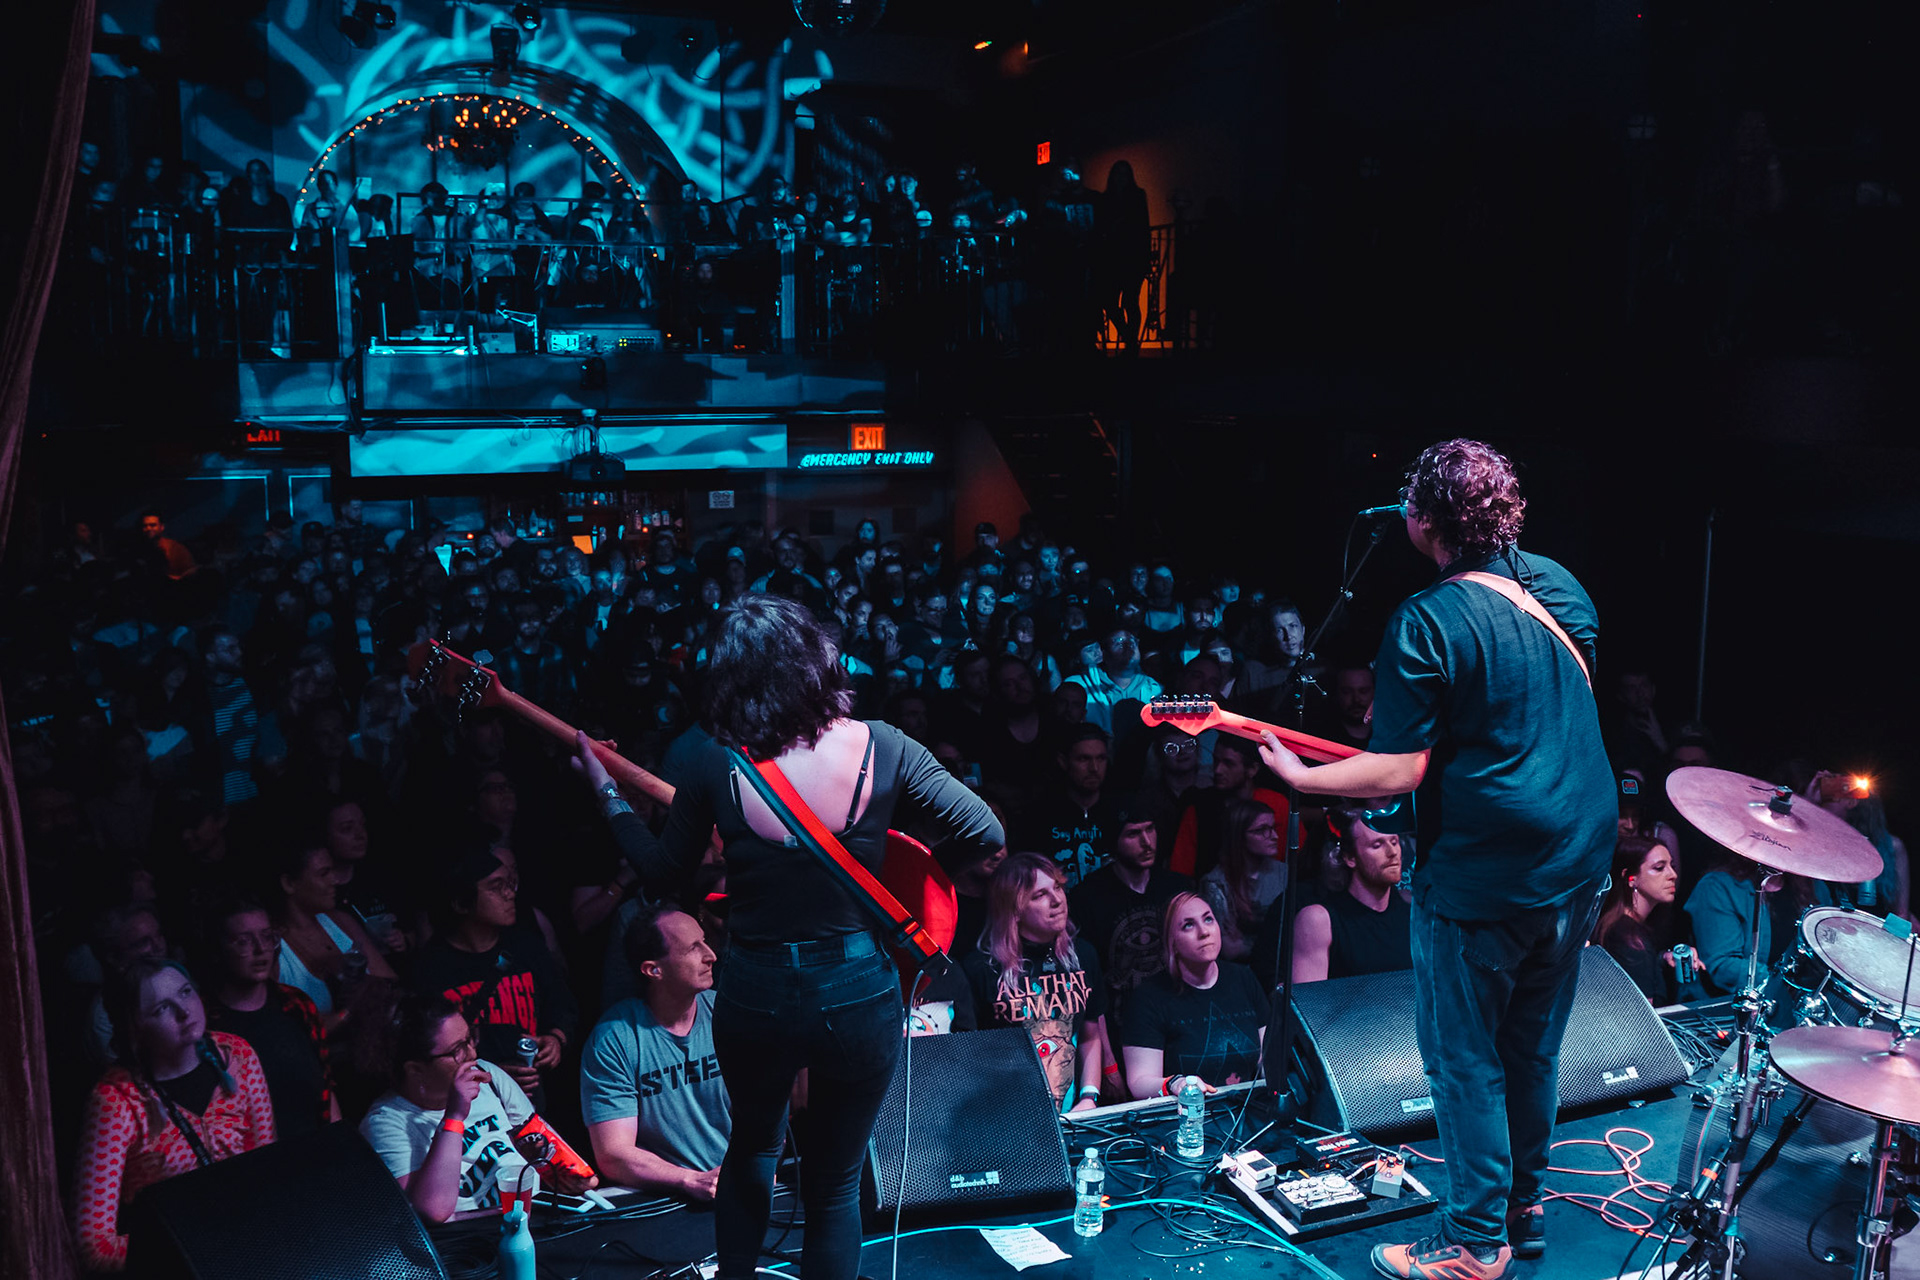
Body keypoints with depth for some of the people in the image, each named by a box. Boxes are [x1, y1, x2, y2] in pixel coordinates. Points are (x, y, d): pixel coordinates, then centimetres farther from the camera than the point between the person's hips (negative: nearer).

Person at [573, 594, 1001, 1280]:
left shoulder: (714, 764, -12)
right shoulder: (880, 747, -13)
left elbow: (662, 869, 3)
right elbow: (988, 836, -11)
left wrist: (603, 787, 15)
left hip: (755, 998, 1)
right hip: (858, 993, -1)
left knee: (752, 1148, 31)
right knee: (835, 1180, 19)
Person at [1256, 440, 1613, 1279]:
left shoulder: (1428, 622, -20)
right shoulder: (1557, 583, 5)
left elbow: (1397, 774, -21)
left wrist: (1296, 776, -8)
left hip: (1484, 874, -8)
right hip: (1581, 857, 8)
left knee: (1464, 1060, 7)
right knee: (1532, 1051, 21)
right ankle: (1524, 1212, 35)